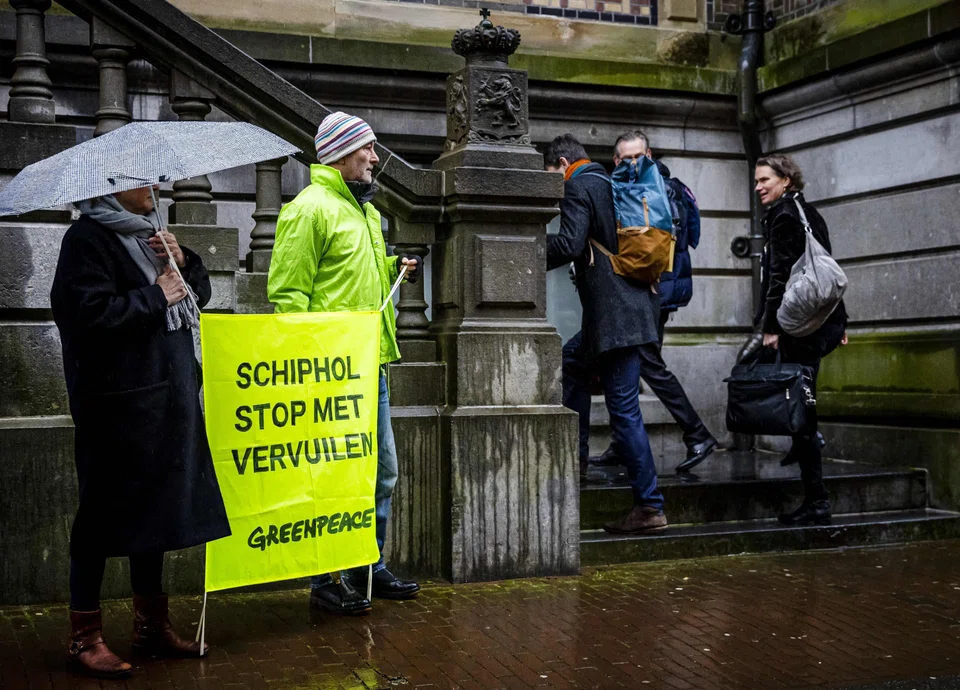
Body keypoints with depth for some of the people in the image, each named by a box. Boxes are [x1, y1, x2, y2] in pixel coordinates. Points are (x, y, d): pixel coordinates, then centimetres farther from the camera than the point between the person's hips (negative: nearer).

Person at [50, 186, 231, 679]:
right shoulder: (87, 239, -9)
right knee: (105, 512, -2)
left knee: (155, 504, 14)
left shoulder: (149, 233, 18)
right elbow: (91, 314, -22)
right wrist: (156, 295, -15)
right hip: (117, 401, -9)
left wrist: (182, 262, 1)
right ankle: (84, 635, 9)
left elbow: (200, 293, 20)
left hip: (165, 395, 9)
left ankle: (151, 623, 26)